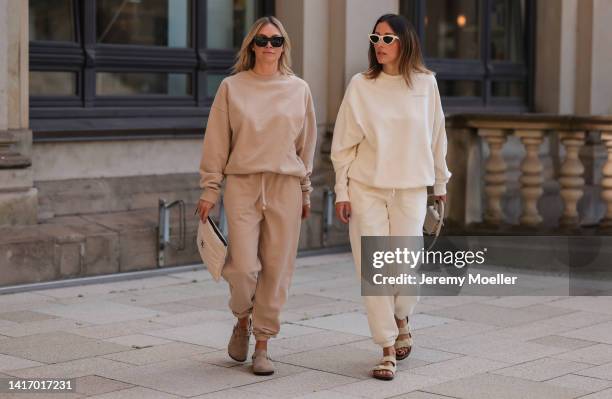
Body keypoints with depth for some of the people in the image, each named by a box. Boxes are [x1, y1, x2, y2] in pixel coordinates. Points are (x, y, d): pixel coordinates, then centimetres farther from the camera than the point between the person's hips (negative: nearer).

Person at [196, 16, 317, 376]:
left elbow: (307, 144, 14)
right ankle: (243, 320, 21)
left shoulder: (299, 89, 8)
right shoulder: (232, 87, 4)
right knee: (244, 267, -10)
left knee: (277, 269, 0)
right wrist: (210, 190, 1)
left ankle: (262, 345, 13)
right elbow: (216, 143, 4)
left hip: (285, 187, 2)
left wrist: (306, 191, 14)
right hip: (242, 184, -1)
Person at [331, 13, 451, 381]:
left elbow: (437, 138, 12)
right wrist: (341, 192, -1)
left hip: (410, 188, 0)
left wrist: (441, 183, 16)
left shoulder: (426, 83, 3)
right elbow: (344, 144, 2)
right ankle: (388, 350, 8)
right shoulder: (361, 85, 0)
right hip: (366, 188, 0)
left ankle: (402, 321, 31)